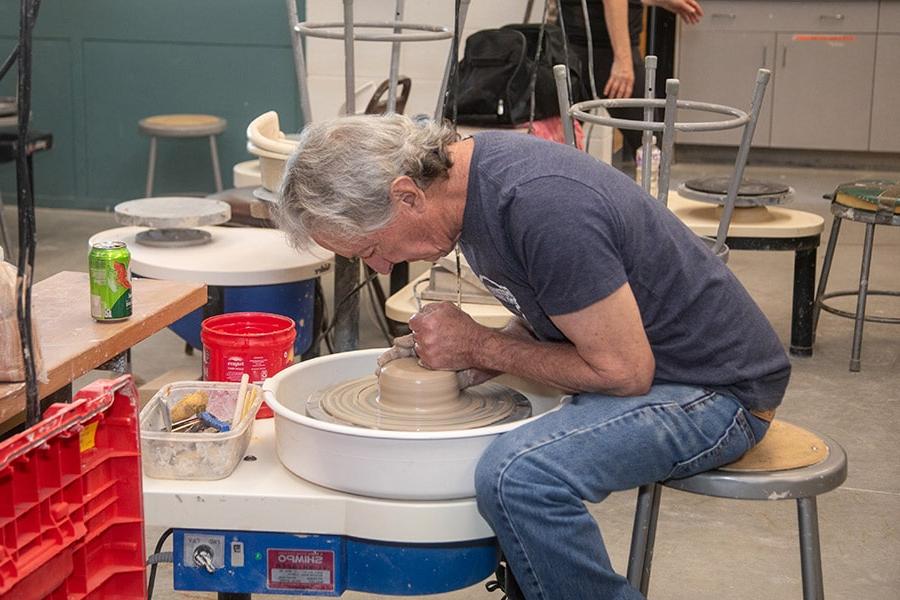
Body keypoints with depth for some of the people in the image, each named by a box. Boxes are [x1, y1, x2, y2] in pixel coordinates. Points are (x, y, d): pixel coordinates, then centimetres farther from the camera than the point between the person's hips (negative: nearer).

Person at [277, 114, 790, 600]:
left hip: (718, 384, -10)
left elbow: (624, 371, -24)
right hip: (633, 352, 10)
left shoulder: (539, 205, -29)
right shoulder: (471, 164, 0)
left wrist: (480, 347, -15)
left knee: (518, 475, -31)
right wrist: (472, 363, -3)